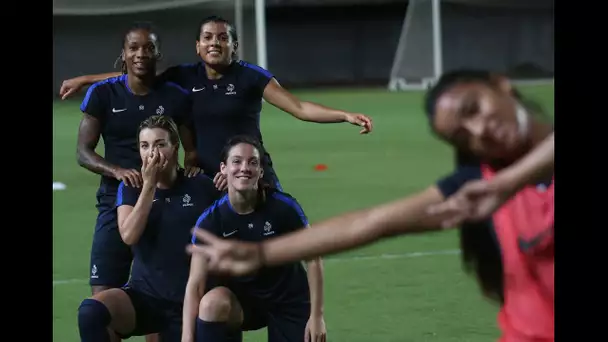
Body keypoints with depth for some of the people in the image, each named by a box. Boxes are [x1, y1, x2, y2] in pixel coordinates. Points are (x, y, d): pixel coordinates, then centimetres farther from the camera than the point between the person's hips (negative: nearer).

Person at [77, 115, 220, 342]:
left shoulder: (201, 187, -1)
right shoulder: (131, 188, 3)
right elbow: (129, 236, -14)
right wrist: (149, 185, -15)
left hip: (189, 303, 0)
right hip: (143, 296, 0)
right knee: (90, 311, -30)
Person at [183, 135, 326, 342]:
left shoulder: (283, 206, -20)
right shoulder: (210, 220, -17)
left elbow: (312, 258, -9)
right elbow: (195, 284, -18)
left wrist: (317, 316, -11)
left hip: (289, 299, 0)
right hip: (241, 299, 0)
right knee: (212, 303, -32)